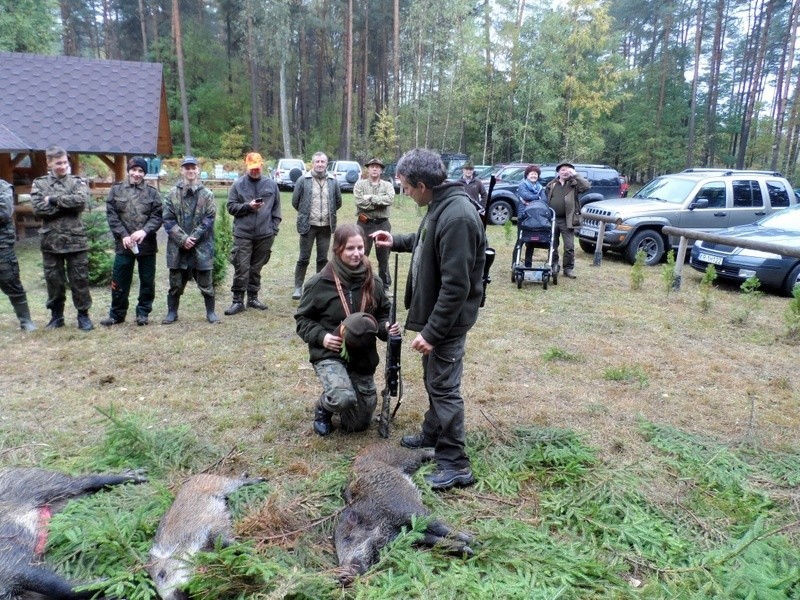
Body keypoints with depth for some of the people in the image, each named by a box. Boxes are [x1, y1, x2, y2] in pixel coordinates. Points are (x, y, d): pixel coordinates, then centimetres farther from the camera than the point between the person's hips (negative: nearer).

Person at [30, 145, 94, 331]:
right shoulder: (39, 183, 7)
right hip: (51, 241, 1)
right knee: (54, 280, 9)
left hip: (76, 240, -1)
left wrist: (53, 200, -12)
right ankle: (56, 315, 23)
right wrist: (66, 204, -12)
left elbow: (81, 200, -16)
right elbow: (38, 209, -7)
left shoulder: (77, 182, 4)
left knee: (79, 280, 3)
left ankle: (83, 315, 14)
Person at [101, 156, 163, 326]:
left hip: (147, 244, 0)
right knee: (119, 281, 7)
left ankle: (143, 312, 22)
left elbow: (157, 216, -3)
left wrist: (144, 231, -20)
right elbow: (111, 216, 0)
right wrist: (123, 235, -12)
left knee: (147, 281, 8)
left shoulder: (152, 192, 3)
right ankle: (117, 314, 20)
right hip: (123, 244, 0)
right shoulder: (116, 190, 4)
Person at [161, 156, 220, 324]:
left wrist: (194, 237, -13)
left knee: (205, 282, 6)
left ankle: (210, 312, 20)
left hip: (201, 246, -1)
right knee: (176, 282, 11)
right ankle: (172, 312, 26)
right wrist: (183, 238, -12)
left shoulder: (207, 194, 0)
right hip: (177, 246, 1)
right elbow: (168, 219, -2)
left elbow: (209, 219, -5)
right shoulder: (173, 194, 2)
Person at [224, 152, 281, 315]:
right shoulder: (238, 184, 2)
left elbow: (276, 209, 10)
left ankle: (253, 297, 23)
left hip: (265, 234, 2)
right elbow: (231, 207, 1)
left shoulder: (271, 184, 7)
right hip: (243, 234, -2)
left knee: (256, 268, 12)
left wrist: (274, 228, 3)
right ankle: (238, 301, 5)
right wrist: (248, 206, -14)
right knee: (241, 268, -4)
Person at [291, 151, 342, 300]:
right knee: (304, 259, 2)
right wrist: (306, 213, 11)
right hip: (308, 225, -2)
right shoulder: (303, 180, -5)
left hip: (326, 226, 3)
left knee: (323, 259, 9)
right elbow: (295, 201, 2)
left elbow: (338, 202, 14)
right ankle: (298, 287, 12)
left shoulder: (333, 181, 3)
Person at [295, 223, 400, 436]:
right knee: (344, 398, -34)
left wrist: (387, 328, -15)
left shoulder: (372, 282, -5)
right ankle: (323, 409, 4)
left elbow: (383, 314, 8)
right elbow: (302, 318, -2)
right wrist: (321, 336, -19)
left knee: (359, 424, 11)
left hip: (363, 356, 4)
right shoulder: (320, 283, -13)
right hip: (328, 354, -4)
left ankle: (334, 398, 44)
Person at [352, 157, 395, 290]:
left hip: (383, 224, 2)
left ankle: (385, 285, 24)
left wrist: (371, 197, -15)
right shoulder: (360, 184, 2)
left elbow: (390, 199, -15)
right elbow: (359, 202, -15)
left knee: (383, 256, 11)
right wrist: (380, 201, -11)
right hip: (365, 224, -1)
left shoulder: (387, 185, 6)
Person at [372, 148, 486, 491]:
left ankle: (455, 464, 11)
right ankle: (433, 434, 42)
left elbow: (456, 286, -29)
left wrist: (432, 331, -26)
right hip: (433, 310, 10)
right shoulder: (440, 206, 4)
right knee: (433, 380, 23)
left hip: (448, 319, -10)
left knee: (444, 387, -2)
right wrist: (396, 242, 25)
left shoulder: (457, 216, -28)